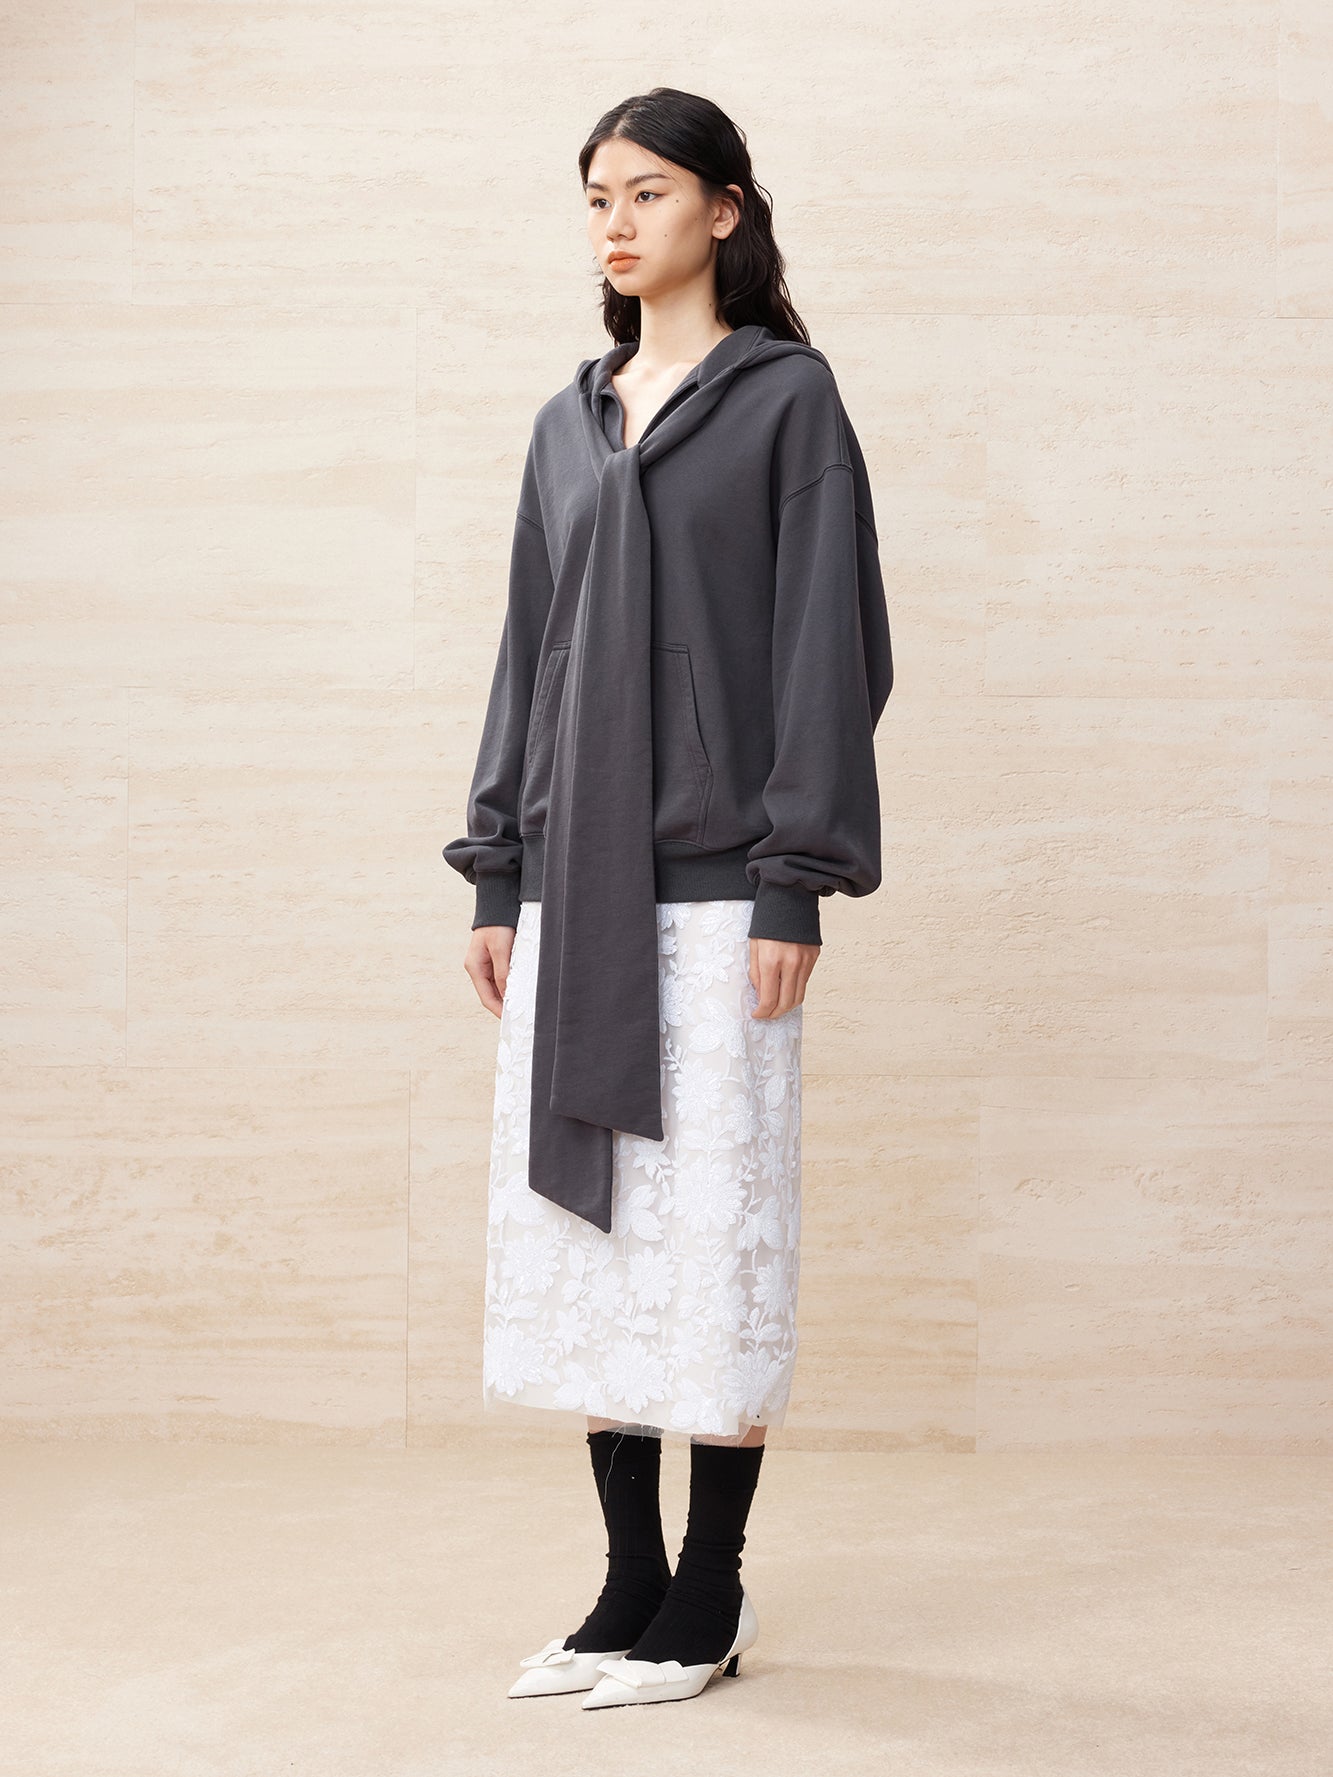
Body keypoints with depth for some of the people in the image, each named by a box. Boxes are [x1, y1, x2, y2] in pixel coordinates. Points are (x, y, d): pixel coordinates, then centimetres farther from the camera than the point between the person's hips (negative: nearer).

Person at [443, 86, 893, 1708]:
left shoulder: (787, 397, 1)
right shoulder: (569, 425, 17)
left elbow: (824, 642, -6)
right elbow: (528, 648, 17)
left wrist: (797, 881, -13)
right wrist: (497, 874, 10)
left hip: (713, 882, -5)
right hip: (573, 885, 6)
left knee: (714, 1224, -3)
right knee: (581, 1224, 5)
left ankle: (710, 1594, 9)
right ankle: (633, 1584, 15)